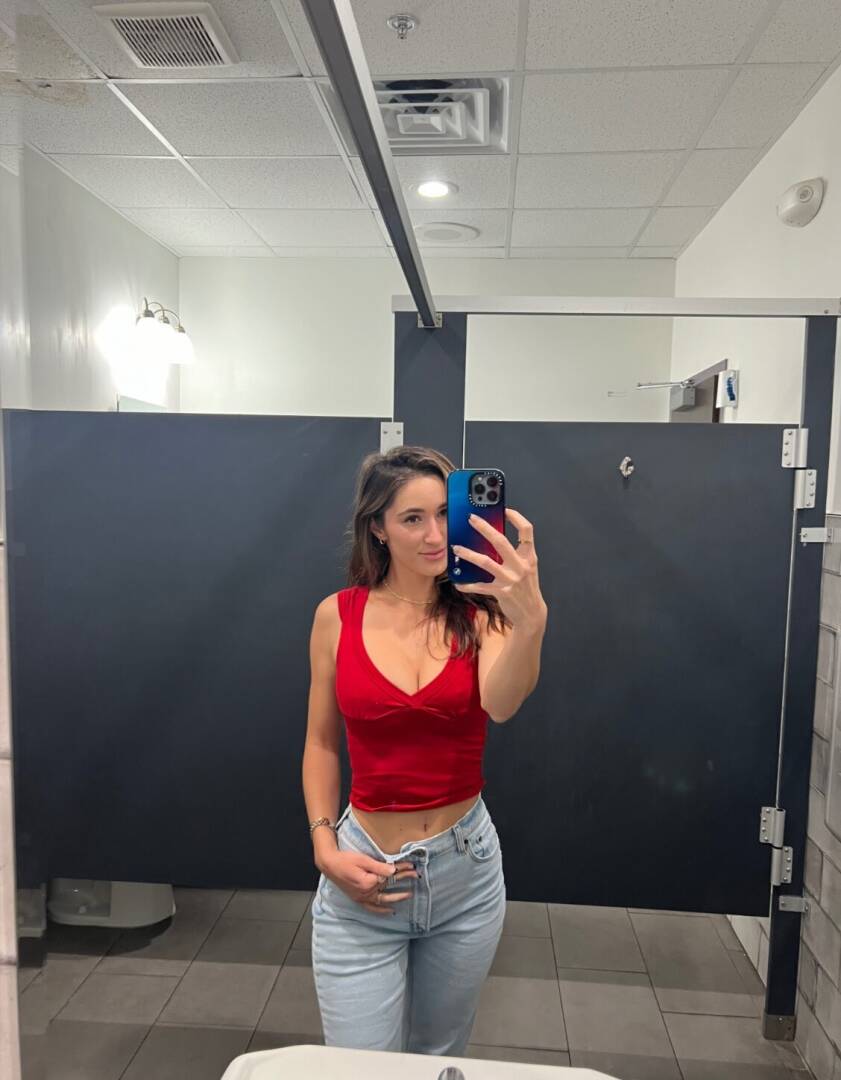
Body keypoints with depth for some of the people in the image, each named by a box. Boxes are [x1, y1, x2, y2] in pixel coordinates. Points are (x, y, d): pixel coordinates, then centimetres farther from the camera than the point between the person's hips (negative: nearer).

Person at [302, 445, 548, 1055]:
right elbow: (322, 743, 3)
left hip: (466, 868, 1)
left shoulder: (478, 612, -9)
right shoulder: (337, 616, -7)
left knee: (440, 1057, 23)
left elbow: (501, 705, -30)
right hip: (362, 872, -1)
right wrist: (325, 848, -6)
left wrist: (530, 619, -48)